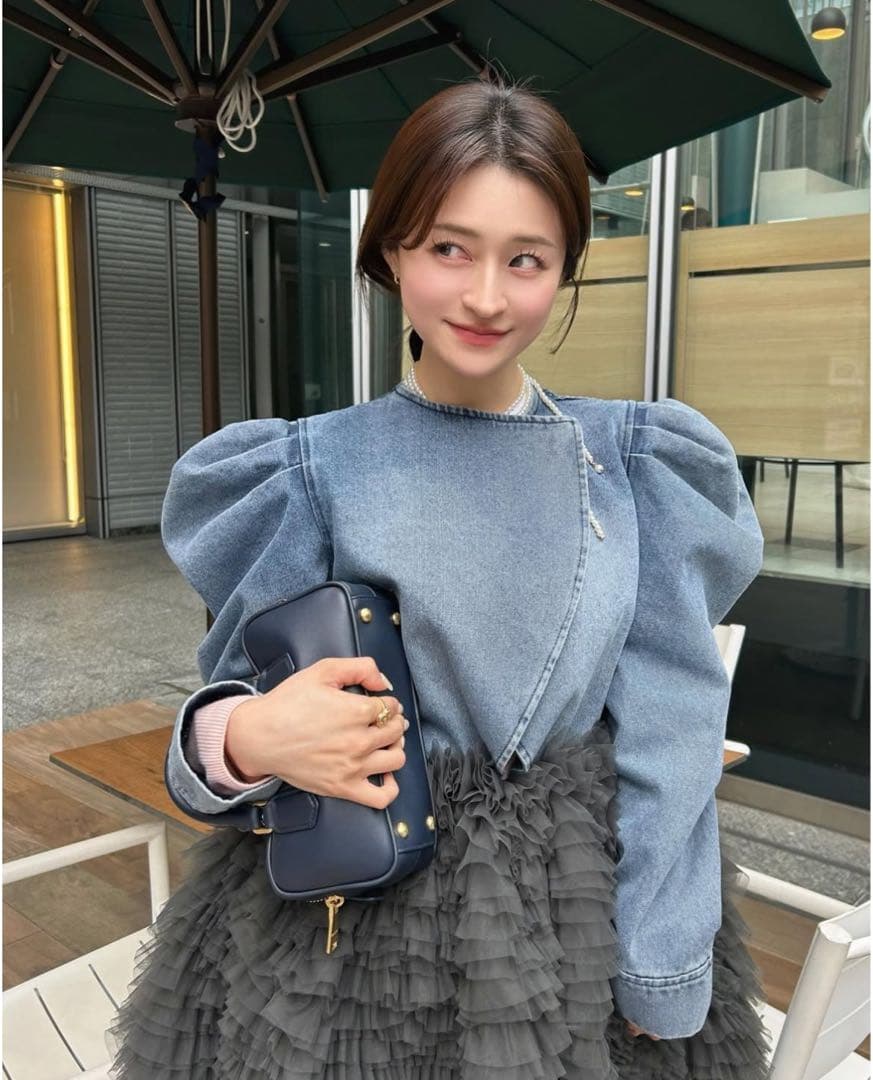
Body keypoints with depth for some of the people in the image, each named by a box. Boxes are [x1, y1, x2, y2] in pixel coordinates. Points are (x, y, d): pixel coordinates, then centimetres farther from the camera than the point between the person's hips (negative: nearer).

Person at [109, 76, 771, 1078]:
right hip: (358, 924, -1)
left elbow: (668, 722, -4)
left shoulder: (635, 462, -3)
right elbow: (240, 710, -2)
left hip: (593, 906, 2)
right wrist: (244, 738, -25)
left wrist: (664, 970, -5)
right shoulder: (311, 470, -8)